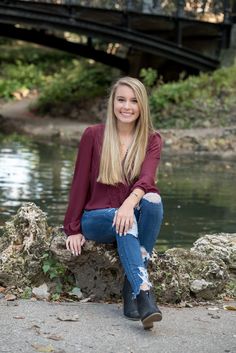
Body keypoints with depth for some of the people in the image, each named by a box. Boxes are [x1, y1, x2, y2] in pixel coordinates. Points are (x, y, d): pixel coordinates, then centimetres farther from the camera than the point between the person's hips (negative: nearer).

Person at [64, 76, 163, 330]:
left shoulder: (152, 140, 1)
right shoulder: (94, 135, -1)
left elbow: (146, 179, -17)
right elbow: (80, 183, 0)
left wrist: (130, 203, -39)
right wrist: (73, 230, -2)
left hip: (132, 213, 2)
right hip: (97, 218, -1)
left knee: (153, 199, -32)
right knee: (124, 222, -35)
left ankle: (131, 291, -32)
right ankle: (144, 292, -51)